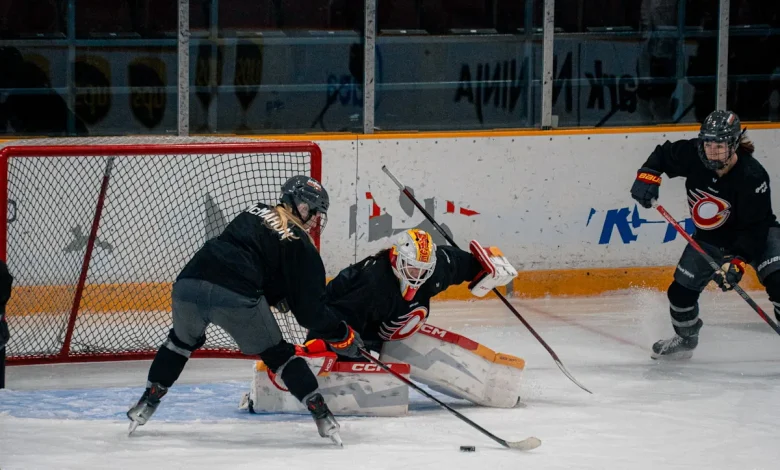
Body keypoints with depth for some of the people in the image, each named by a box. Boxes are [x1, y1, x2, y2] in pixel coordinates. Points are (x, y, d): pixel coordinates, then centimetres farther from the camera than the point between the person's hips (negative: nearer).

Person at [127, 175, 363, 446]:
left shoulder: (255, 213, 26)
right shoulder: (301, 247, 9)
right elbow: (311, 309, 8)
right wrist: (343, 336, 19)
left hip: (188, 284, 5)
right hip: (236, 297, -5)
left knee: (182, 340, 34)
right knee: (277, 353, 14)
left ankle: (147, 403, 36)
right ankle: (322, 415, 8)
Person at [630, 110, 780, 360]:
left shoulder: (752, 176, -33)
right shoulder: (692, 155, -22)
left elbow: (754, 229, -31)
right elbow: (662, 154, 1)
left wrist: (737, 262, -39)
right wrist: (648, 175, -17)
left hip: (757, 235, -5)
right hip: (709, 238, 5)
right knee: (681, 290, 5)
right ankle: (685, 340, 34)